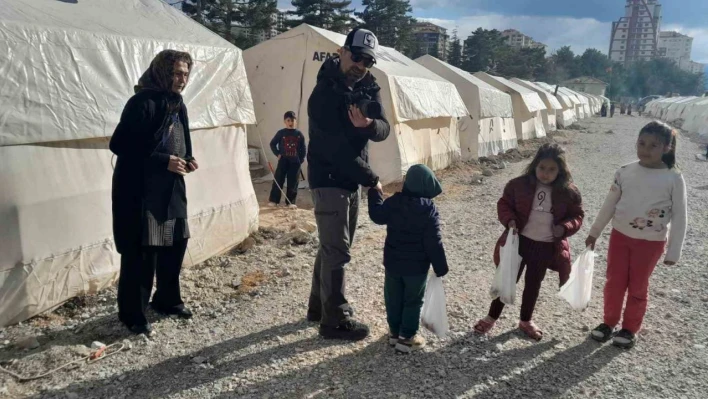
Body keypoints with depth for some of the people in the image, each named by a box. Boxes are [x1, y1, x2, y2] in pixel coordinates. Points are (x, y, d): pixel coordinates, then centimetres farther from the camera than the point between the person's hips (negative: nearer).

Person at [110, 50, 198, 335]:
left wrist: (186, 160, 0)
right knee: (140, 252, -2)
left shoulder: (176, 104, 11)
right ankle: (132, 313, 13)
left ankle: (167, 300, 30)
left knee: (175, 243, 13)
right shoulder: (142, 103, -15)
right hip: (140, 190, -8)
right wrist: (164, 161, -21)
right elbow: (120, 145, -19)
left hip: (170, 188, 8)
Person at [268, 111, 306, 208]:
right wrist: (277, 154, -4)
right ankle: (273, 200, 6)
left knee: (293, 182, 4)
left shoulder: (299, 134, 2)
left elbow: (304, 148, 7)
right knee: (278, 180, 0)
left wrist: (301, 159, 0)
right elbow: (272, 144, 6)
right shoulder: (281, 133, -2)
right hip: (283, 161, -1)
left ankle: (291, 202, 11)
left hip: (295, 162, 1)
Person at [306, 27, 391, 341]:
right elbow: (337, 148, -22)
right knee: (337, 250, -5)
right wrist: (372, 180, -16)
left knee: (333, 246, 16)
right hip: (329, 180, -8)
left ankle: (319, 306, 31)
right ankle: (335, 320, 6)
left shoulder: (368, 88, 6)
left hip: (351, 180, 8)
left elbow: (384, 130, -5)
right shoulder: (325, 92, -18)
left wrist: (368, 124, -29)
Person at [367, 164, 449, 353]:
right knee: (413, 301, 9)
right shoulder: (429, 209, -15)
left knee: (393, 299, 17)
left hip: (392, 262, 4)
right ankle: (407, 337, 14)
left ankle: (394, 331, 28)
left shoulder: (393, 202, -6)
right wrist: (440, 268, -5)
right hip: (417, 266, -4)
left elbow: (377, 215, 12)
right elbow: (434, 242, -14)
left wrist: (374, 192, 23)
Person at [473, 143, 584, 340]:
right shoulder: (519, 184, -11)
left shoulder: (569, 192, -9)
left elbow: (577, 215, 1)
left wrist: (565, 227, -18)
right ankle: (492, 317, 26)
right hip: (519, 241, -1)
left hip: (547, 246, 1)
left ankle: (526, 321, 37)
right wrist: (509, 220, -19)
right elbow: (504, 203, -1)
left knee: (534, 283, 17)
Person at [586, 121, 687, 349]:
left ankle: (630, 329, 30)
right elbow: (609, 205, 5)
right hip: (620, 235, 3)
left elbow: (679, 217, -8)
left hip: (651, 242, -2)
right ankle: (609, 322, 31)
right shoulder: (625, 172, -6)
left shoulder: (674, 178, -13)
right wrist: (594, 232, 10)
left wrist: (674, 251, -6)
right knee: (614, 282, 11)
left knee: (637, 287, 12)